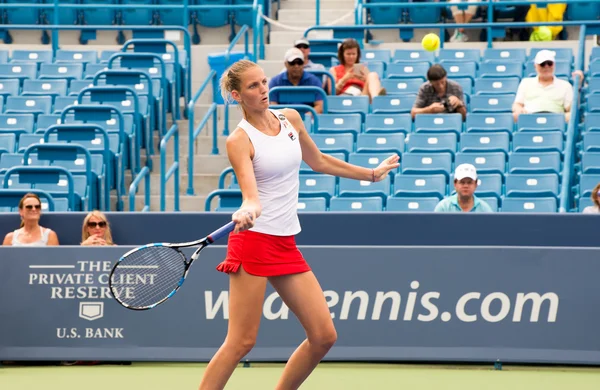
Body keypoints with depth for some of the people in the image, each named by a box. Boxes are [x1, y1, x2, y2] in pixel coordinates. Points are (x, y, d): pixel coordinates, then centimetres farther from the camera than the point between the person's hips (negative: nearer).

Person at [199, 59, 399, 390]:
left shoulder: (290, 119, 10)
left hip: (287, 246, 7)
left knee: (324, 336, 1)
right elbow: (251, 194, -23)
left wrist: (370, 174, 33)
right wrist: (247, 211, -46)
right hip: (254, 241, -7)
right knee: (241, 342, -9)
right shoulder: (239, 140, -9)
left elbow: (318, 161, 26)